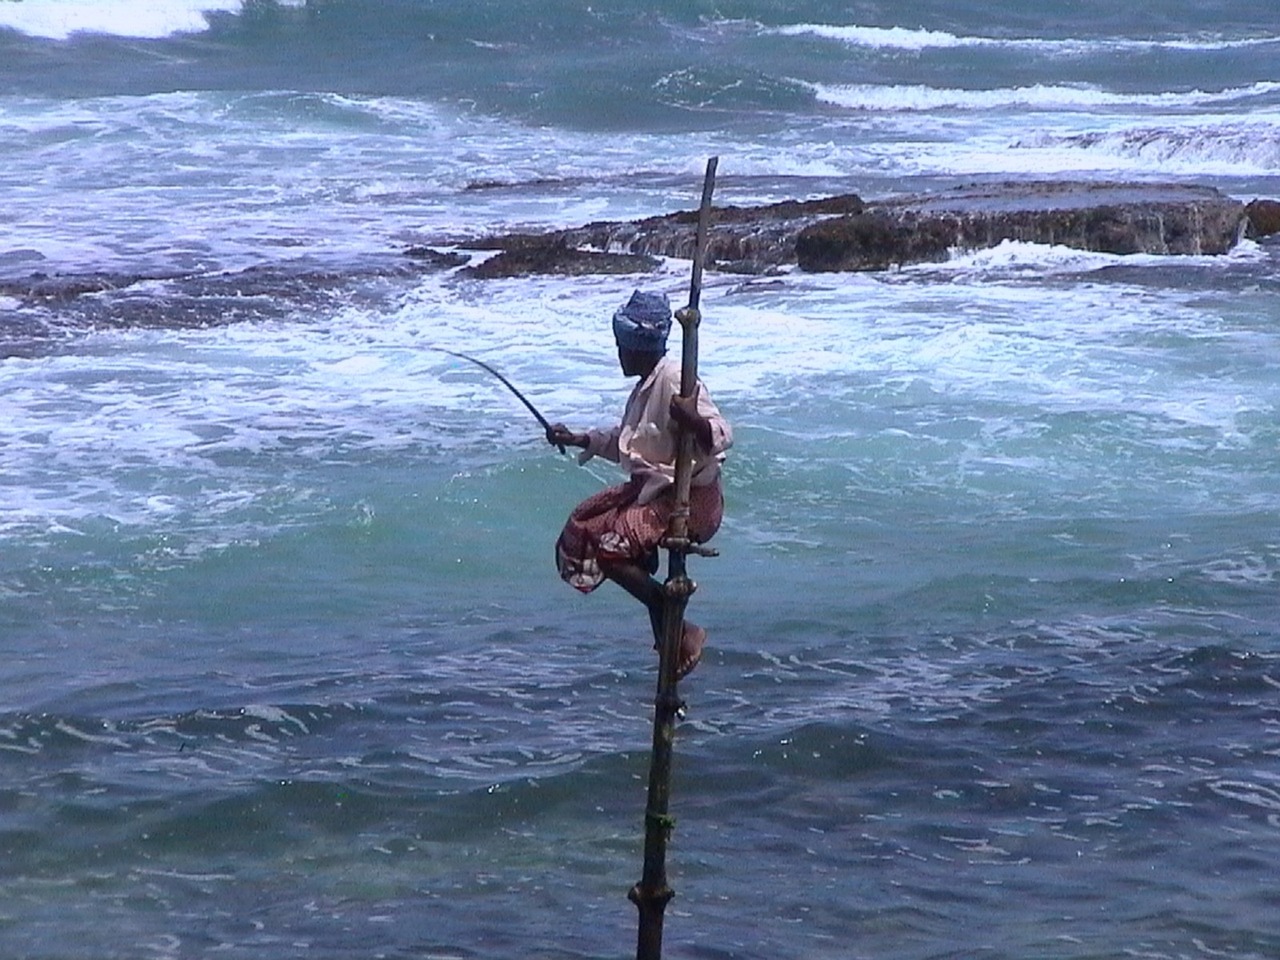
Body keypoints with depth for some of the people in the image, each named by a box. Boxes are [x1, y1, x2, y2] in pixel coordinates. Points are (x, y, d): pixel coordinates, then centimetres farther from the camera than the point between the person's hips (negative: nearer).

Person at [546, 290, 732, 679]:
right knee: (582, 526, 16)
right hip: (653, 488, 11)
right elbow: (625, 443, 27)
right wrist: (578, 440, 25)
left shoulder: (675, 380, -20)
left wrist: (693, 421, -48)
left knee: (608, 545, -20)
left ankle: (679, 630, -10)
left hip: (690, 497, -11)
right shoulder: (646, 385, 13)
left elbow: (722, 436, -29)